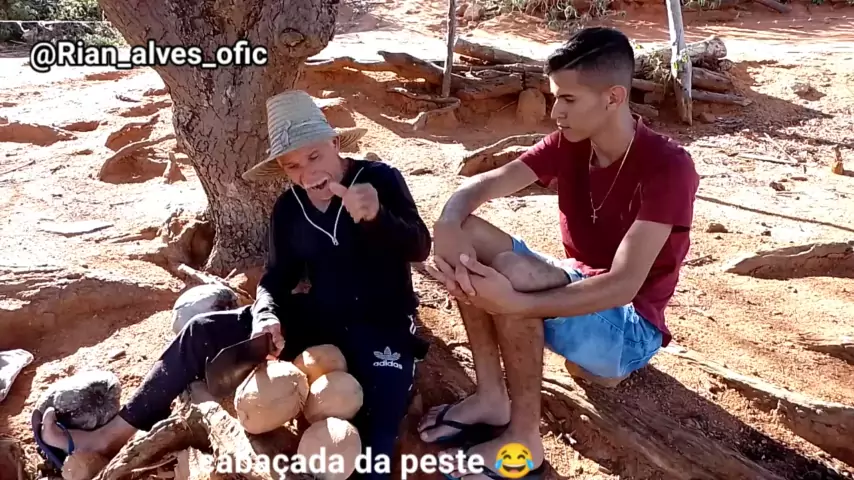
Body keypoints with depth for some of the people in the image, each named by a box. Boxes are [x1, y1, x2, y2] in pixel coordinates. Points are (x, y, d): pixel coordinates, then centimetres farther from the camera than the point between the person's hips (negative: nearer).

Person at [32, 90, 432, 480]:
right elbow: (276, 279, 4)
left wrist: (377, 216, -40)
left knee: (375, 435, -30)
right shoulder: (289, 208, 4)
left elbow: (420, 249, -19)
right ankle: (109, 437, 6)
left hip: (382, 328, -4)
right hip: (317, 318, 4)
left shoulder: (381, 180, -10)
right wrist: (265, 316, -20)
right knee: (203, 332, -4)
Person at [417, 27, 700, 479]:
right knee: (468, 234, -13)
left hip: (630, 327, -6)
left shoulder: (667, 167, -23)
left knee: (513, 273, -33)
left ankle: (524, 438, -14)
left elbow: (624, 285, -32)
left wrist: (514, 303, -41)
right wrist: (447, 226, -36)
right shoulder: (568, 144, -4)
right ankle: (490, 399, -6)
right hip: (575, 293, 7)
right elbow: (481, 184, -13)